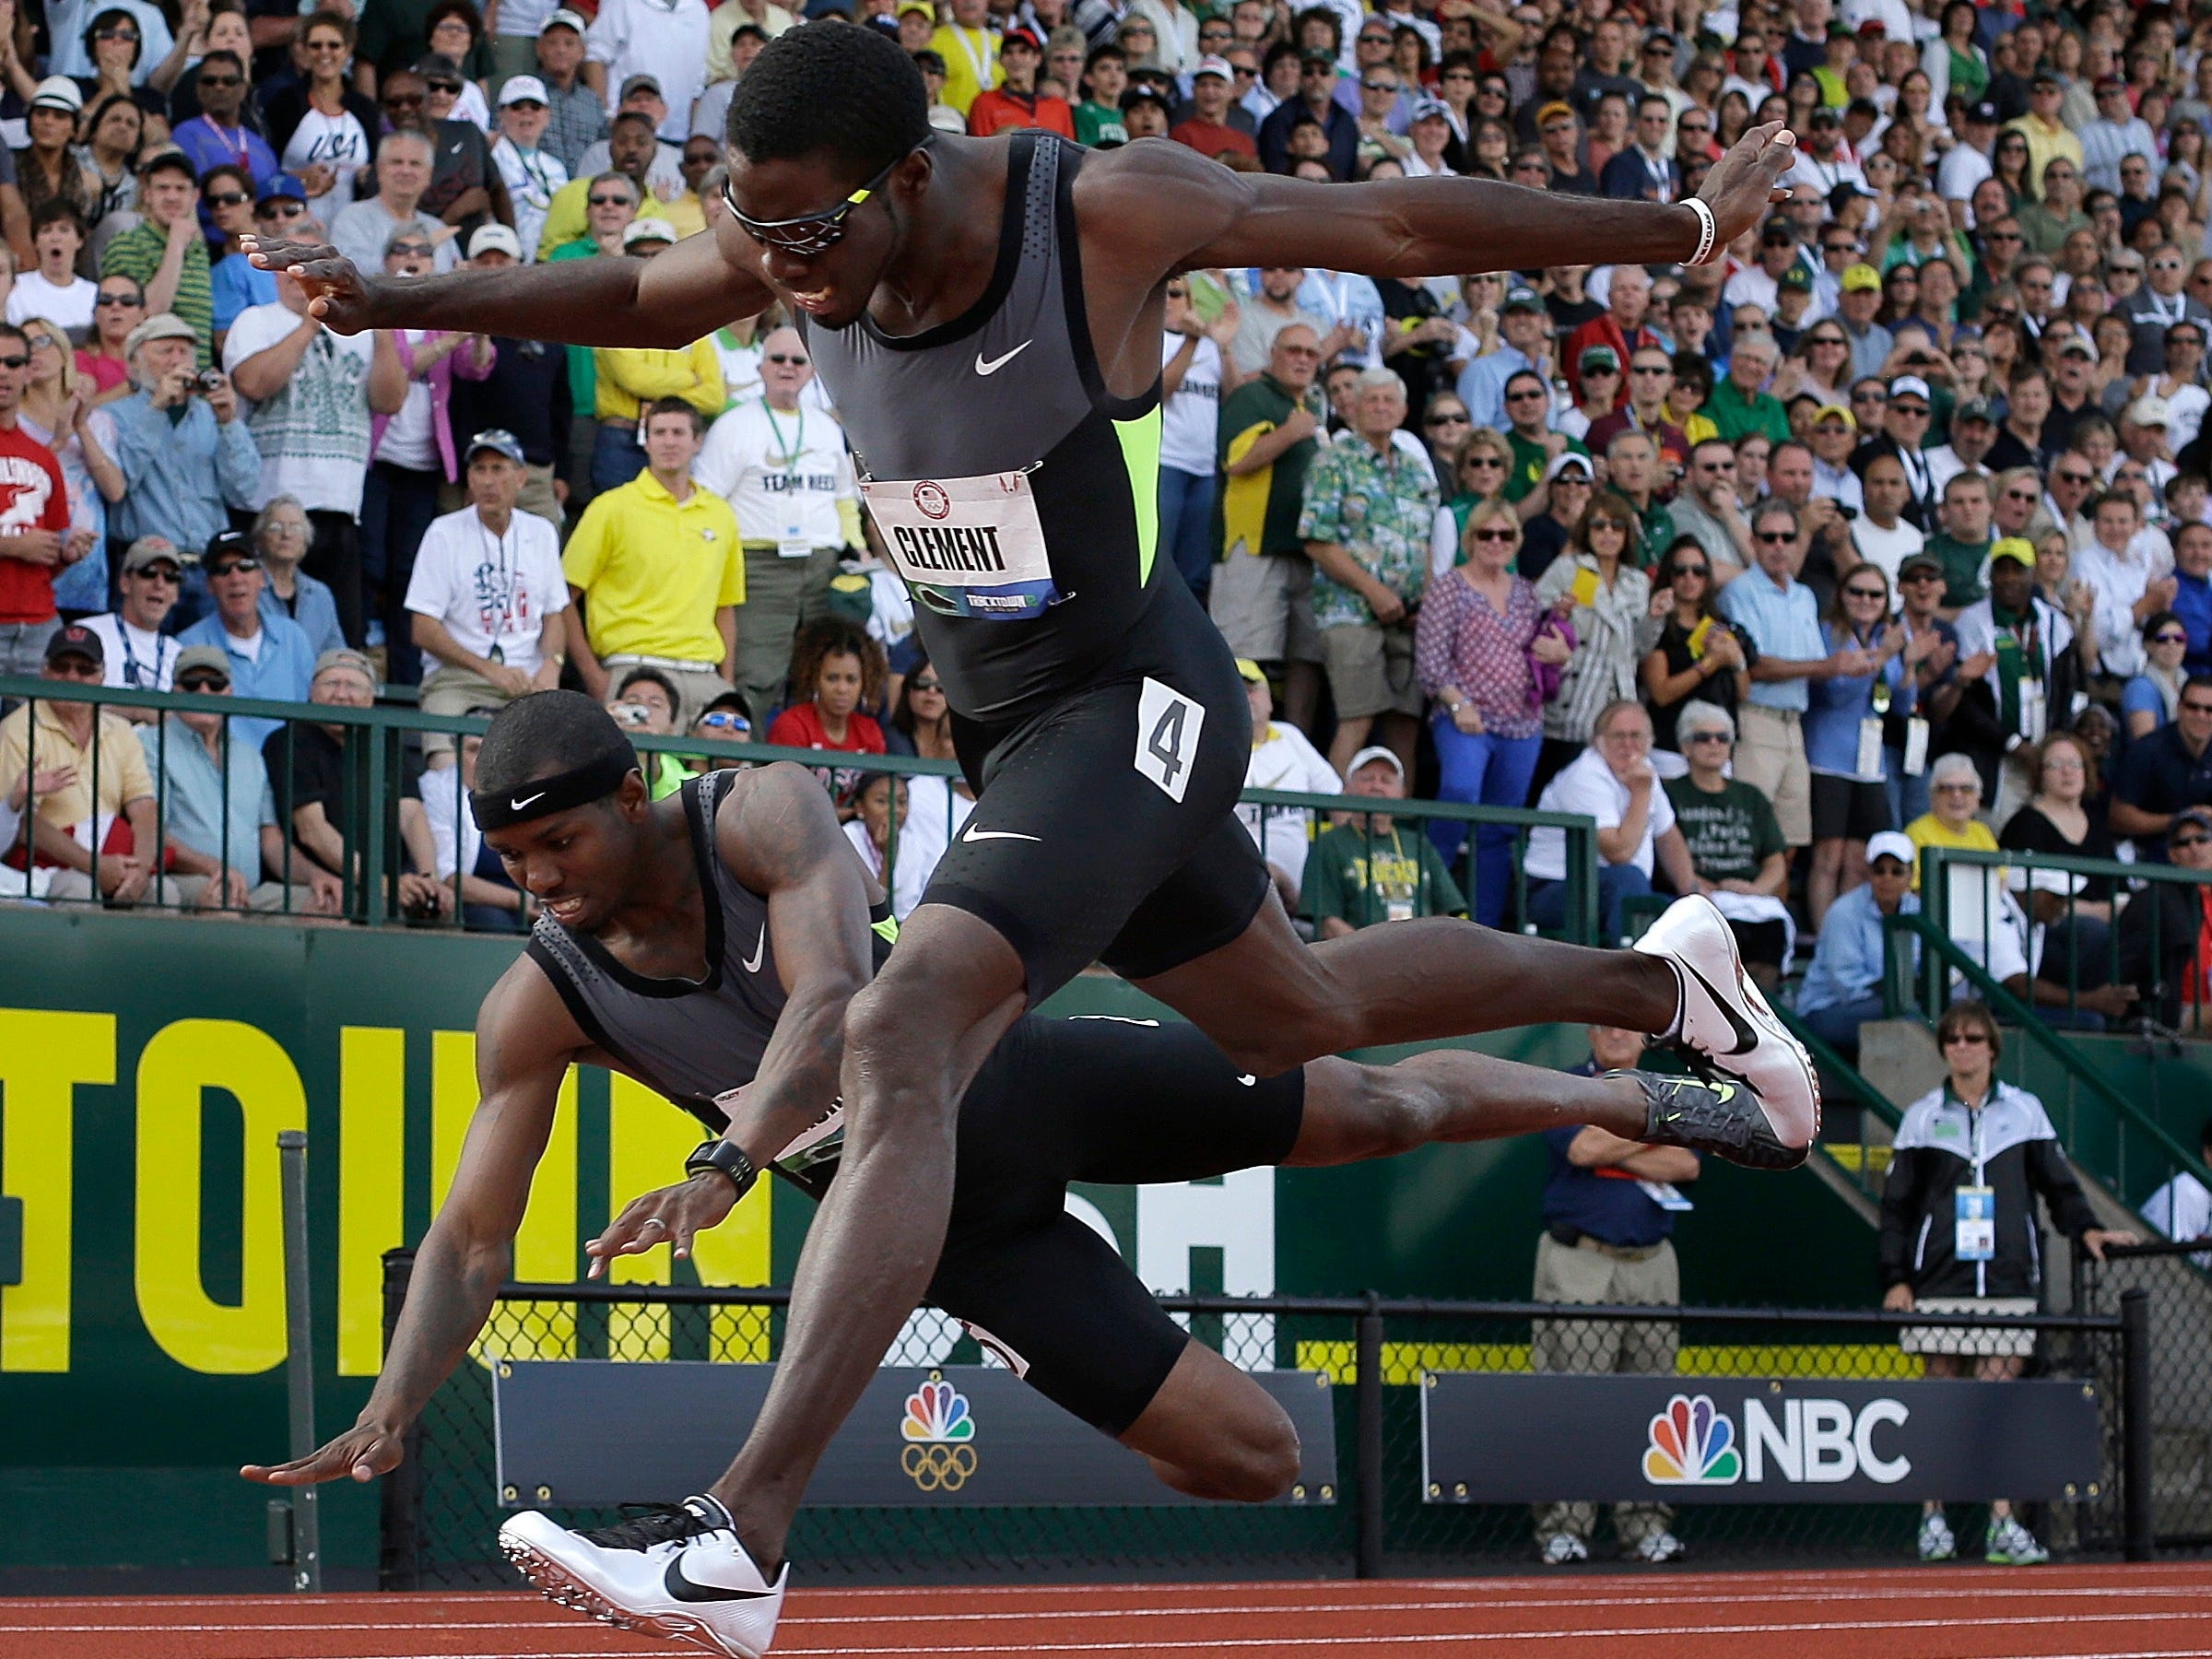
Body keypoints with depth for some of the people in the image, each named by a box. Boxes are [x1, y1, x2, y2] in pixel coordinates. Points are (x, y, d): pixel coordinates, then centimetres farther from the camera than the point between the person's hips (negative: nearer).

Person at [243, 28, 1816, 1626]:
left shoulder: (1109, 208, -25)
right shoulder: (809, 235, -9)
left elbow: (1395, 221, -12)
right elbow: (634, 299, 14)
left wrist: (1681, 227, -2)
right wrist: (394, 300, 5)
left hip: (1131, 709, -8)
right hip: (1009, 720, 8)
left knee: (902, 1043, -27)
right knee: (1296, 1017, 28)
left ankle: (747, 1527, -34)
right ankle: (1657, 983, 55)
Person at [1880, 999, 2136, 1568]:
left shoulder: (2025, 1111, 9)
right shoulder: (1921, 1118, 8)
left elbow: (2058, 1184, 11)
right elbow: (1897, 1206, 8)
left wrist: (2086, 1228, -6)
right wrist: (1897, 1278, 1)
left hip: (2007, 1284, 0)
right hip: (1940, 1286, 0)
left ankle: (2003, 1523, -7)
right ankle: (1933, 1518, 7)